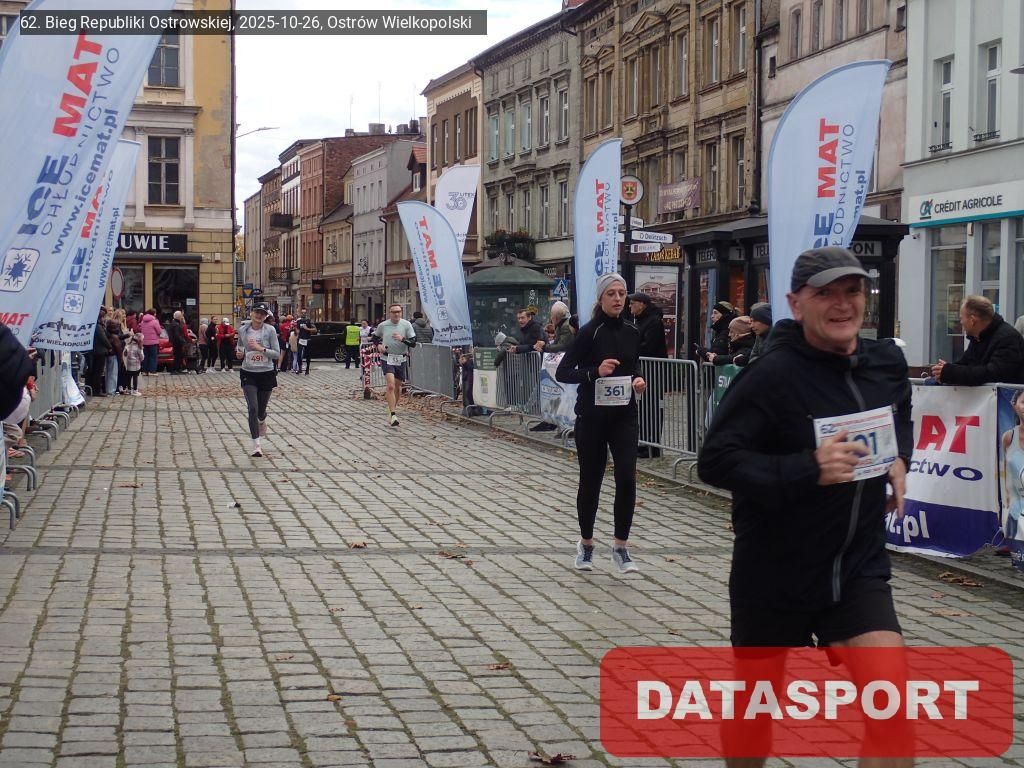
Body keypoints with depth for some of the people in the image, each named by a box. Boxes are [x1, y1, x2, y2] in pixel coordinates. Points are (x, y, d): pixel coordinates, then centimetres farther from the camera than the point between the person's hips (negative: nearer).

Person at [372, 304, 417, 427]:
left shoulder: (406, 325, -3)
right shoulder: (382, 325, 0)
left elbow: (413, 343, -6)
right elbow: (375, 336, 20)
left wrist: (402, 339, -23)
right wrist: (379, 345, -1)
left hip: (401, 360, 2)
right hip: (387, 359, -2)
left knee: (398, 386, 14)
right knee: (390, 386, -16)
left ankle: (394, 407, 39)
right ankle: (393, 415, -21)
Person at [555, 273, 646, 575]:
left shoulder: (632, 332, 6)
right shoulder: (590, 332, -9)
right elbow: (562, 372, -12)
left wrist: (638, 380, 0)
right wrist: (595, 372, -26)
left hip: (624, 416, 3)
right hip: (592, 417, -3)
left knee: (627, 479, -8)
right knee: (590, 481, 7)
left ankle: (621, 547, 1)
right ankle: (586, 544, 25)